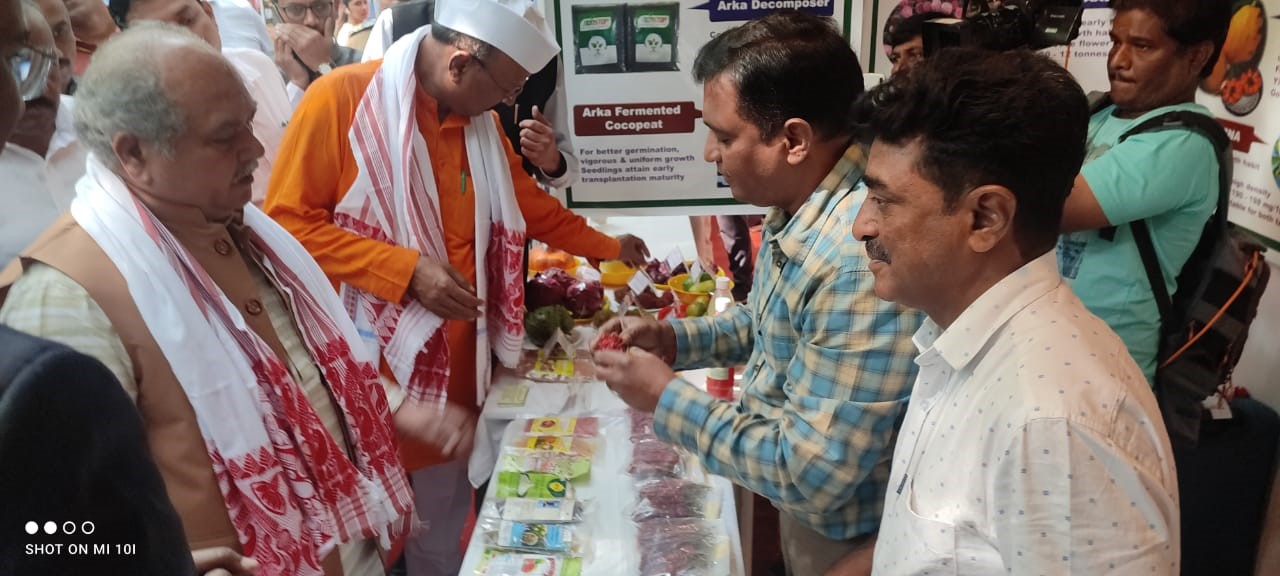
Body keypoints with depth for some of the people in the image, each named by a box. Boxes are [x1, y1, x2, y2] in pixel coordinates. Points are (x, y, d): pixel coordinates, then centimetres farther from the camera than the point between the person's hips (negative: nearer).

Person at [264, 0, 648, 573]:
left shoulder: (479, 119, 9)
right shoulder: (341, 97, -12)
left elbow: (527, 201, 24)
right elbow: (286, 222, -13)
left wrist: (604, 246, 31)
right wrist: (408, 269, -19)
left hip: (452, 366, 6)